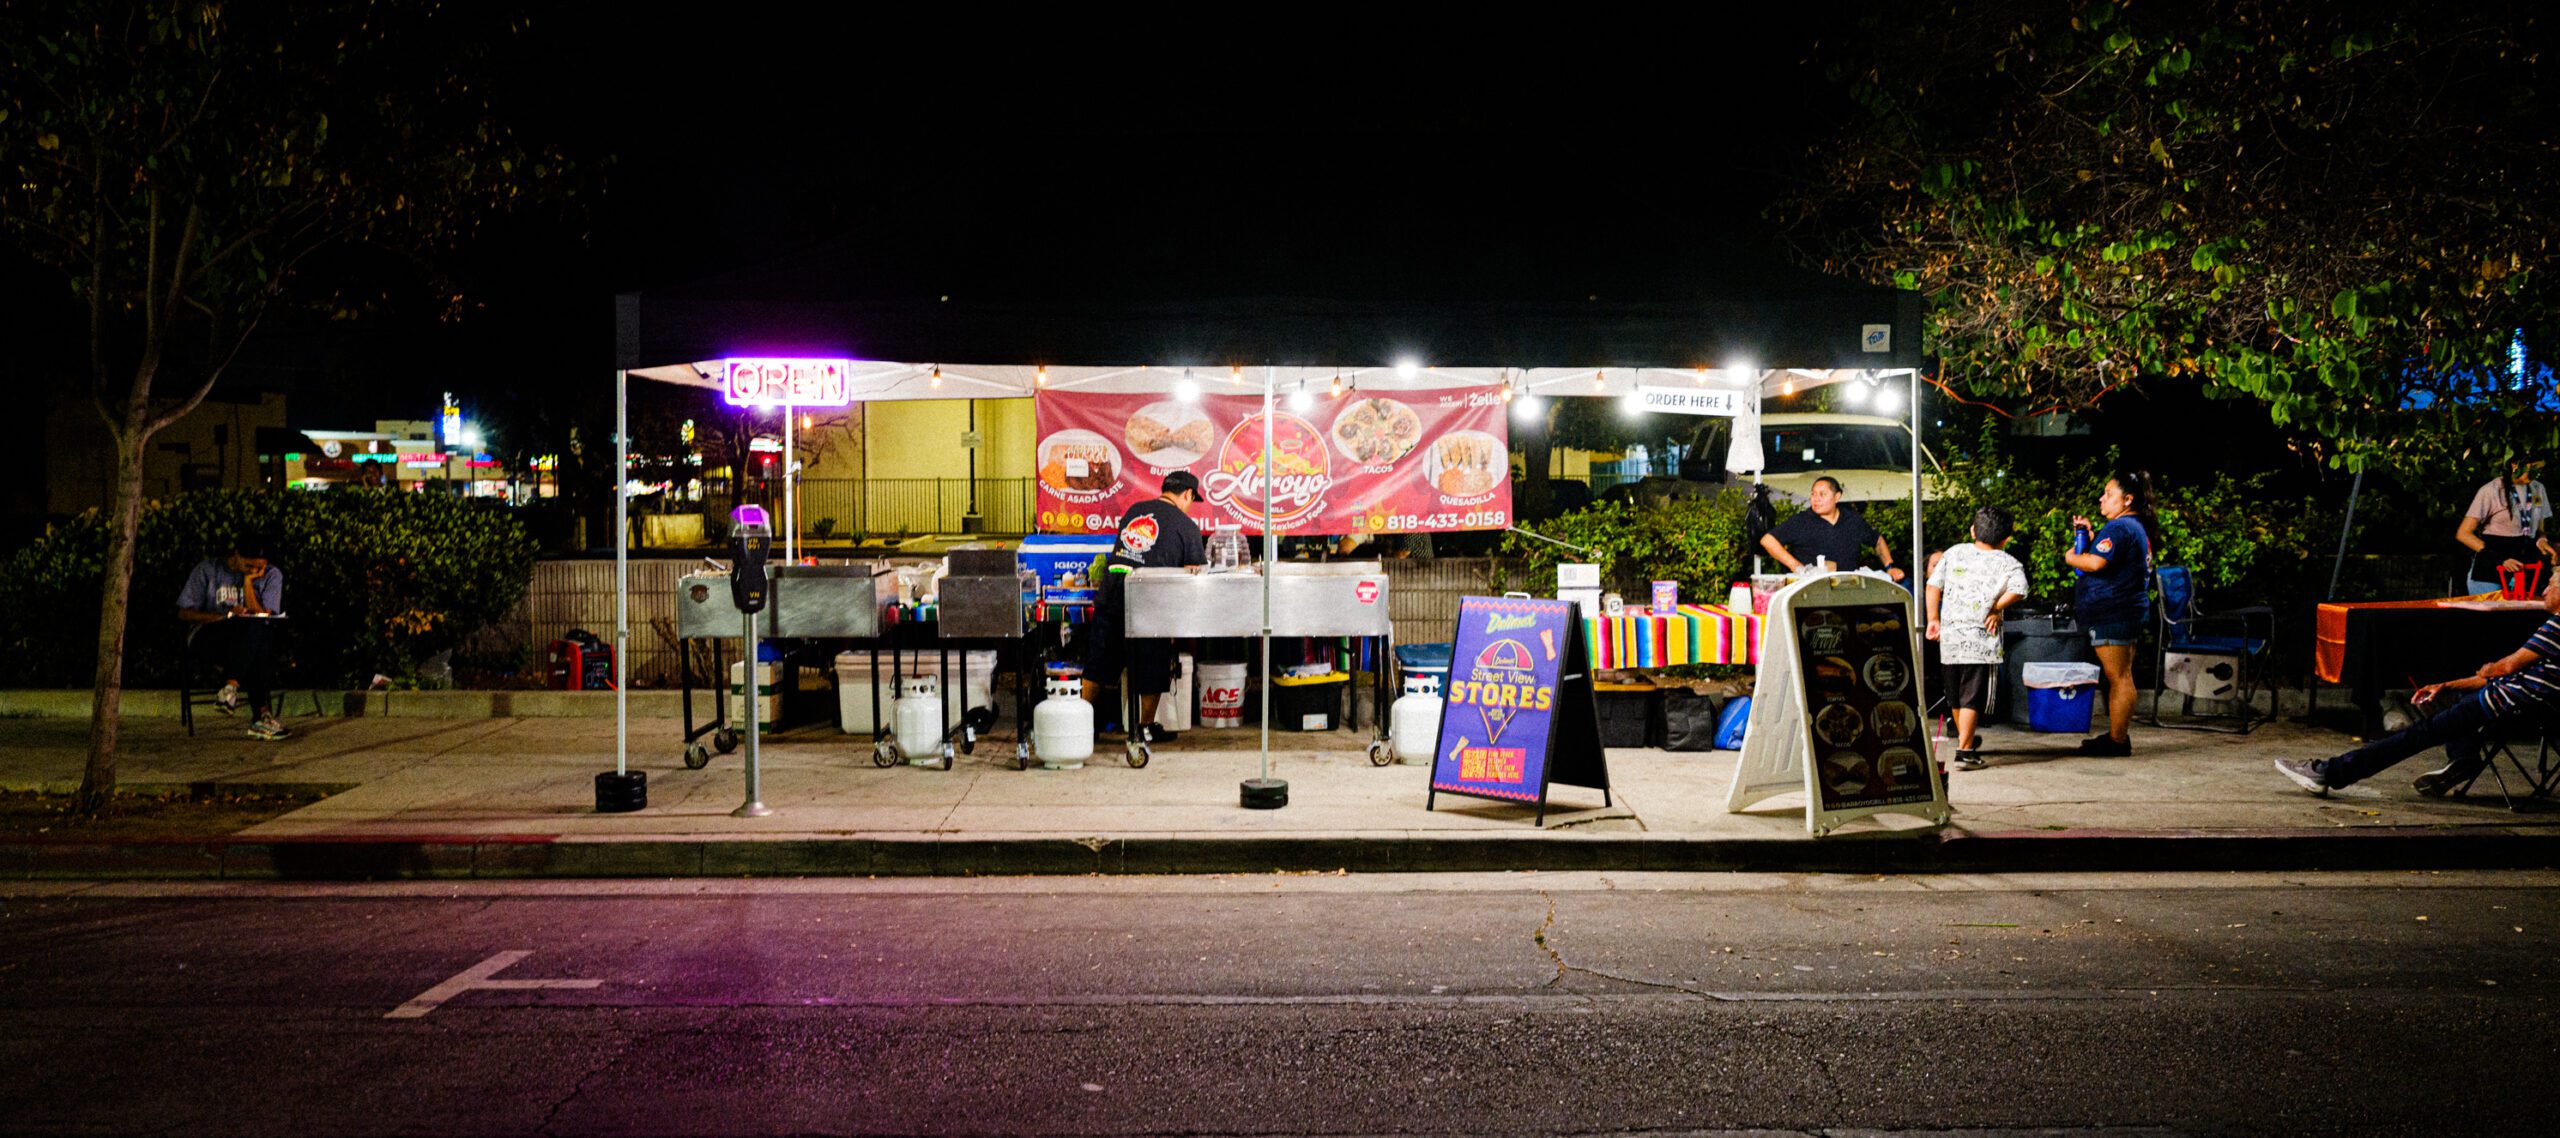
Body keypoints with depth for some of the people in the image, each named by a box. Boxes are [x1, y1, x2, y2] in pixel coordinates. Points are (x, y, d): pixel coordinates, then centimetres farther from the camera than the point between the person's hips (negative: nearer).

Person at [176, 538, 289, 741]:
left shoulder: (271, 575, 8)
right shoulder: (207, 570, 4)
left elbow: (262, 617, -3)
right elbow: (184, 613, 1)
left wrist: (248, 581, -10)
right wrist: (224, 615, -14)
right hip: (209, 634, -3)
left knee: (258, 629, -37)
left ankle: (231, 686, -44)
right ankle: (262, 713, -45)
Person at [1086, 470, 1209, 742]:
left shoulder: (1133, 511, 14)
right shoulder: (1187, 526, -1)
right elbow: (1194, 573, 0)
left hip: (1110, 597, 5)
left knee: (1096, 667, 13)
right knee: (1152, 669, 10)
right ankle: (1146, 728, 18)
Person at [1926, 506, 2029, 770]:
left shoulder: (1955, 553, 8)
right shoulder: (2008, 563, -2)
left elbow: (1934, 585, 5)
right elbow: (2018, 589, -20)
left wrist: (1933, 619, 10)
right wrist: (1995, 609, -7)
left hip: (1949, 635, 5)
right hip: (1980, 640, -4)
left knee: (1956, 695, 19)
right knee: (1972, 697, -2)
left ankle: (1965, 737, 39)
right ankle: (1964, 752, -7)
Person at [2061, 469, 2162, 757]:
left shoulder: (2119, 528, -15)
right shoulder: (2138, 528, 19)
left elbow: (2096, 563, -27)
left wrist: (2070, 558, -9)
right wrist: (2091, 535, 16)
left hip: (2113, 613, -11)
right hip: (2128, 611, 11)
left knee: (2118, 677, -8)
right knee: (2120, 676, 14)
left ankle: (2117, 740, -6)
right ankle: (2118, 735, 20)